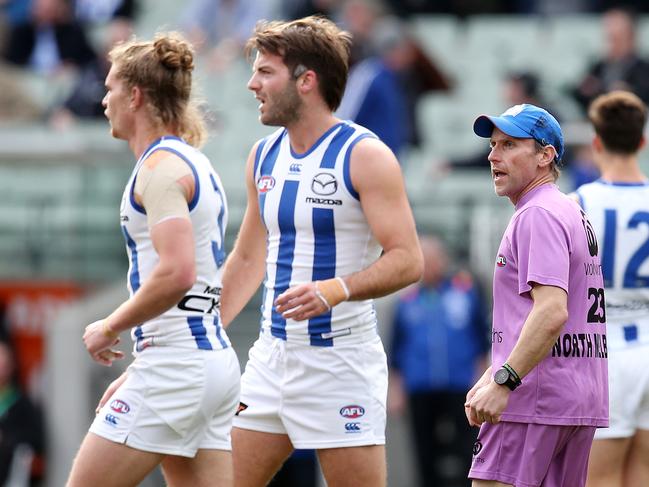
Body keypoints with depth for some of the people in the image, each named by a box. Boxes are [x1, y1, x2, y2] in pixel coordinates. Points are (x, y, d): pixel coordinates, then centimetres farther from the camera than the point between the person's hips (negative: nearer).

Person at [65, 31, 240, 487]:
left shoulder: (161, 166, -11)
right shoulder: (193, 161, 19)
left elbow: (176, 273, -24)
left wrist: (110, 328, -12)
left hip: (175, 364, -10)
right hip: (215, 360, 10)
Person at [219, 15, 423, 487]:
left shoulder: (365, 155, -10)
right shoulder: (264, 156, 11)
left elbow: (407, 259, -16)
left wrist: (337, 289, -31)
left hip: (340, 357, -7)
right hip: (272, 355, 7)